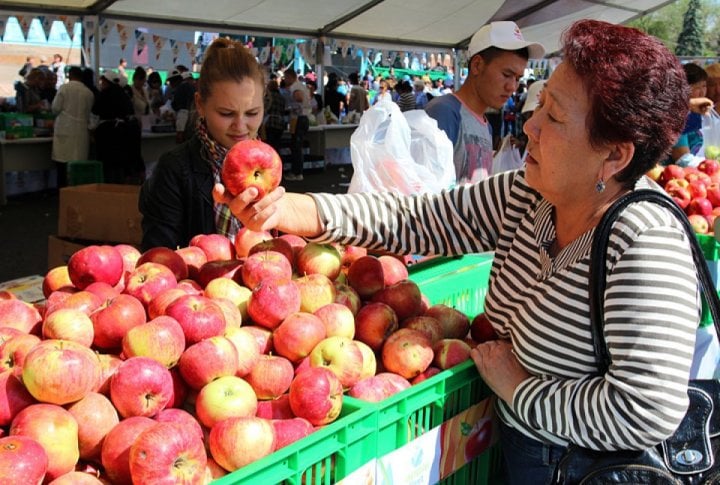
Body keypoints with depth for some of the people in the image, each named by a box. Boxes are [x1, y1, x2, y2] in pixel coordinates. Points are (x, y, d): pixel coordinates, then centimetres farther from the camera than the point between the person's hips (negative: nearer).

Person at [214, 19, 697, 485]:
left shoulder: (644, 243, -28)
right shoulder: (527, 196, -6)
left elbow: (647, 412, -34)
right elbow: (417, 218, -4)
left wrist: (521, 389, -21)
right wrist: (285, 209, -15)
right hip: (510, 442, 6)